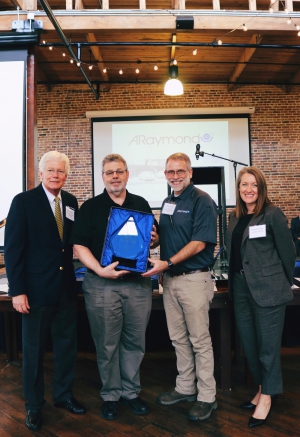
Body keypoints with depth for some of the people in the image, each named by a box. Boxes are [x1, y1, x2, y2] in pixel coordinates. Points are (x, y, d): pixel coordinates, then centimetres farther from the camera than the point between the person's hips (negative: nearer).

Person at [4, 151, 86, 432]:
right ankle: (33, 405, 31)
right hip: (36, 288, -4)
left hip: (66, 287, 5)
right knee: (34, 348, 12)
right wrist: (17, 290, -14)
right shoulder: (23, 201, -8)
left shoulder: (71, 202, 6)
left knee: (67, 344, 15)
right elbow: (12, 248, -11)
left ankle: (63, 395, 36)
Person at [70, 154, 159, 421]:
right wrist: (100, 270, -19)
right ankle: (110, 395, 27)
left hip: (138, 283, 3)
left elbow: (154, 238, 17)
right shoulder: (90, 207, 1)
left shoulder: (141, 205, 11)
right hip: (102, 285, -2)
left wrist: (154, 239, -7)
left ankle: (131, 392, 31)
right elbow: (79, 246, -5)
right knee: (107, 344, 8)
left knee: (135, 342, 12)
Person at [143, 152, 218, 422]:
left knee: (200, 341, 4)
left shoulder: (201, 201, -10)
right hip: (170, 279, 7)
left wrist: (167, 263, -22)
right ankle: (186, 388, 32)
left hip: (194, 278, -7)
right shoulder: (167, 203, 13)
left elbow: (199, 243, -17)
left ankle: (207, 397, 19)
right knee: (179, 339, 16)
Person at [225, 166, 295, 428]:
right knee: (249, 343, 16)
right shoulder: (235, 216, 9)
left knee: (268, 344, 6)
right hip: (241, 289, 7)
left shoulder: (273, 214, -9)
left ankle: (267, 396, 24)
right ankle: (262, 389, 35)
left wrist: (284, 284, 3)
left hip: (267, 289, -6)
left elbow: (288, 252, -5)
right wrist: (235, 282, 12)